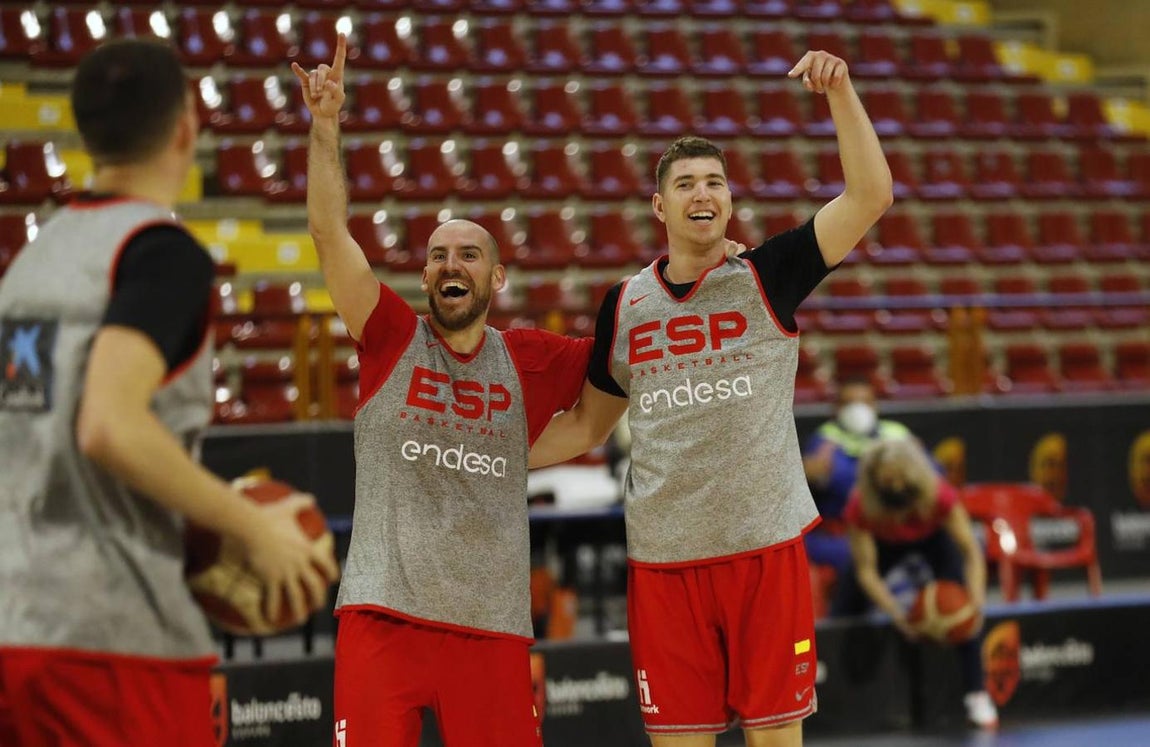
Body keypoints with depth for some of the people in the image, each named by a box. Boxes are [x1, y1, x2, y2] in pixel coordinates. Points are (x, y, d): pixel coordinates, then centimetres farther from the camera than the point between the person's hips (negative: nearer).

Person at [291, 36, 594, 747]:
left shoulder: (529, 360, 9)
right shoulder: (392, 337, 4)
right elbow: (330, 230, -5)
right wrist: (326, 123, -13)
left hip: (493, 622, 2)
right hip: (384, 612, -2)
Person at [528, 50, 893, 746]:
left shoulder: (766, 277, 0)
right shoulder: (623, 306, 9)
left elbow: (871, 195, -9)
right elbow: (587, 425, 19)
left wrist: (840, 91, -17)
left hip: (766, 546, -2)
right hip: (664, 558, 2)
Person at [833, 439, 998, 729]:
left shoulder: (939, 496, -40)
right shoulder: (860, 507, -38)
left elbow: (971, 551, -37)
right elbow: (866, 570, -34)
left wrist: (975, 599, -54)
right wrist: (896, 613, -48)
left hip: (934, 537, -1)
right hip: (885, 542, 1)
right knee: (843, 610, -6)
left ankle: (977, 694, -16)